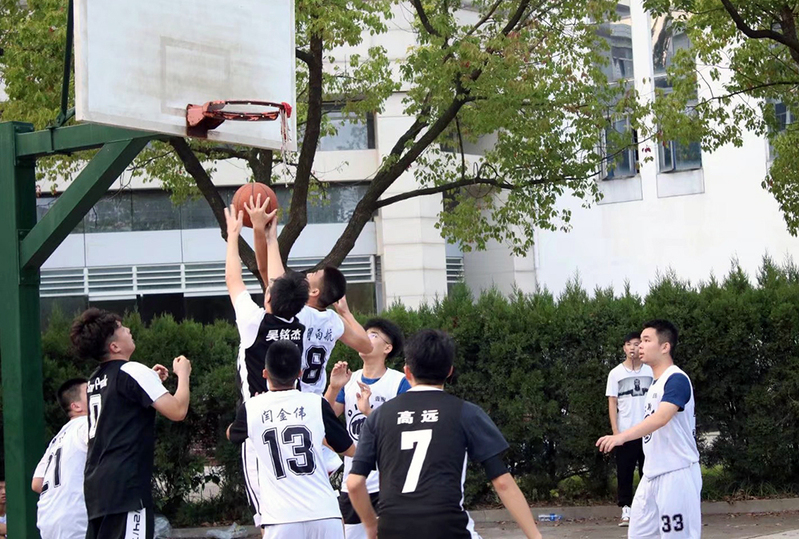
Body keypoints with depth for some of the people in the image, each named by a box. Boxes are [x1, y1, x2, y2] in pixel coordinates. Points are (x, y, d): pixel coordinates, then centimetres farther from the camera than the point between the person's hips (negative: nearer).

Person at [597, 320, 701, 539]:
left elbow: (661, 417, -31)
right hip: (652, 475, 9)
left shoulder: (677, 379, -15)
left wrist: (622, 436, -43)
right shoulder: (655, 383, 15)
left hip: (677, 475, -9)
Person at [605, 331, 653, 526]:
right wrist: (615, 431, -8)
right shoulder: (616, 373, 2)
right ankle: (626, 510, 3)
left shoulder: (651, 371, 6)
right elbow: (612, 404, 1)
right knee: (625, 472, 0)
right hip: (625, 431, -1)